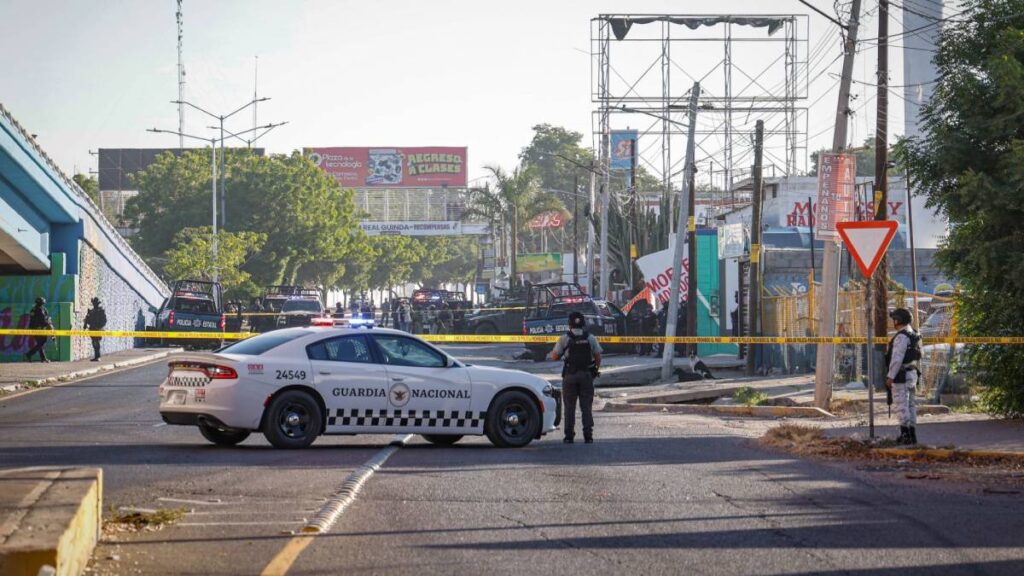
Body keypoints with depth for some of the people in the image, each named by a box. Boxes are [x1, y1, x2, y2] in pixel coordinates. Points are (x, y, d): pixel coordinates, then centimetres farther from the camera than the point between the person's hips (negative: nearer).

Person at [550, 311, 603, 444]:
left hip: (570, 375, -1)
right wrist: (596, 370, 17)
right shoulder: (590, 338, 3)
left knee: (569, 406, 4)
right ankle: (588, 435, 0)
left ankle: (569, 435, 0)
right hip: (587, 375, 2)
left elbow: (554, 356, -3)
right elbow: (598, 357, 2)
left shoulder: (565, 338, -4)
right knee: (586, 406, 5)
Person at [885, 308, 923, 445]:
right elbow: (917, 358, 19)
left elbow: (897, 358, -23)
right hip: (912, 374, 10)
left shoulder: (902, 336, -17)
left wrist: (890, 377, -20)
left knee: (902, 405, -8)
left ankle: (905, 434, -10)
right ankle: (912, 435, 14)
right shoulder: (914, 335, 14)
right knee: (910, 404, 12)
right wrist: (916, 376, 24)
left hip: (901, 376, -10)